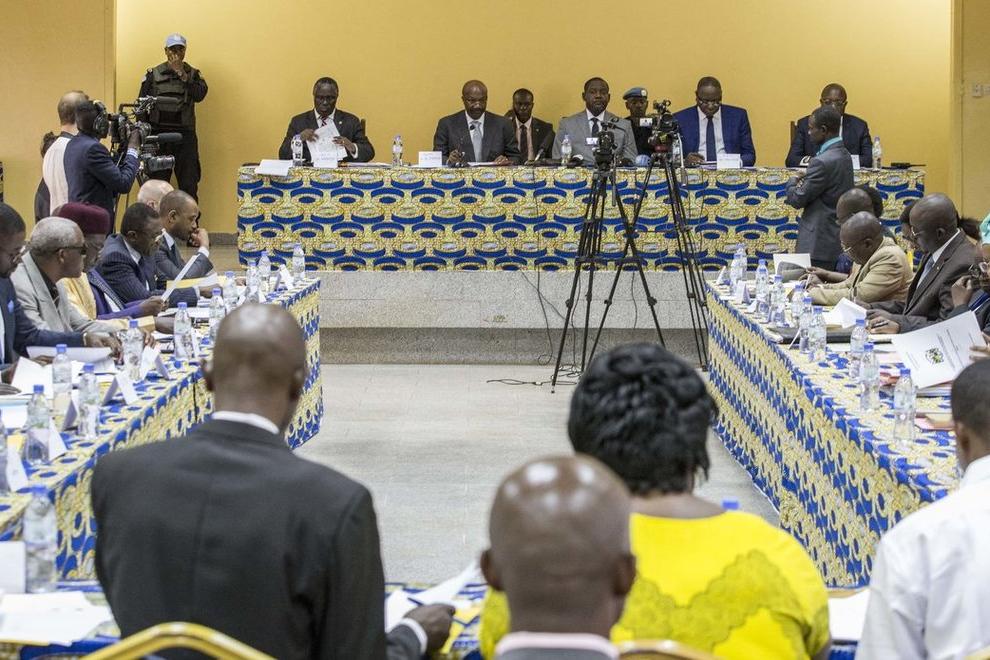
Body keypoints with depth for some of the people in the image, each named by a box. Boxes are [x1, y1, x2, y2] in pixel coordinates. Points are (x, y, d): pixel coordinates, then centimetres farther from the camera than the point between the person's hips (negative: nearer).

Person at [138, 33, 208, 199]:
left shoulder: (193, 74, 8)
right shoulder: (153, 75, 6)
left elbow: (199, 95, -12)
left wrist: (182, 74, -16)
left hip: (185, 135, 0)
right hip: (158, 134, 0)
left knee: (189, 183, -1)